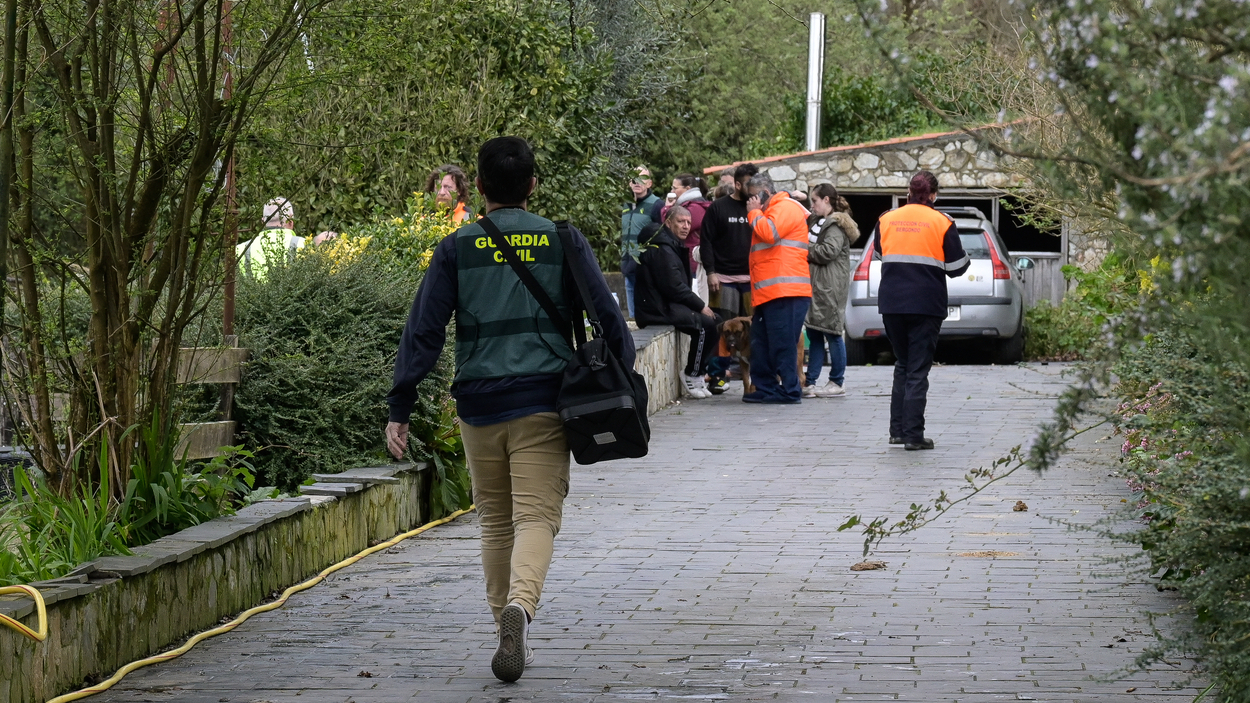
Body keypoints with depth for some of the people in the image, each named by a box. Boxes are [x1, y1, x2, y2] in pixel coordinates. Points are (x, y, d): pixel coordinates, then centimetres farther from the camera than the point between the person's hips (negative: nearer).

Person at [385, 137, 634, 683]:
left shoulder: (456, 249, 4)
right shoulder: (564, 242, 5)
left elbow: (423, 331, -1)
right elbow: (608, 317, 3)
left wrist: (400, 408, 1)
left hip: (479, 404, 1)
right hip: (544, 400, -1)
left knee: (496, 522, 15)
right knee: (537, 516, -7)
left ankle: (508, 628, 18)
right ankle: (519, 605, -32)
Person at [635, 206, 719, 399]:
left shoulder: (673, 246, 20)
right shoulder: (663, 249, -14)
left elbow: (681, 285, 21)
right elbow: (674, 288, -21)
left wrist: (700, 305, 7)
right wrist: (701, 306, -12)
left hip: (667, 305, 11)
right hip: (658, 309, -11)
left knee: (715, 320, 6)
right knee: (705, 323, -23)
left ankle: (700, 372, 7)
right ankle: (693, 379, -15)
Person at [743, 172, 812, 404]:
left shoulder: (786, 207, -5)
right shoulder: (768, 212, 28)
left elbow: (769, 233, -19)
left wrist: (754, 213, -5)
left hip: (786, 292, -11)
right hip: (769, 293, 11)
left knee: (782, 344, -10)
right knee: (761, 342, 9)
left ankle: (791, 391, -7)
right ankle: (765, 388, 13)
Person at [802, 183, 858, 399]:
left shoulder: (836, 225, -9)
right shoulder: (816, 222, 20)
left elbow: (829, 251, -20)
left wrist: (805, 250, -8)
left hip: (830, 289, -9)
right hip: (814, 285, 10)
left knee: (832, 333, -5)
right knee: (814, 335, 9)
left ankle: (837, 383, 0)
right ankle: (810, 382, 11)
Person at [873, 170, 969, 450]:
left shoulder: (886, 220, 5)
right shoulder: (942, 223, -5)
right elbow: (956, 267, -2)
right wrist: (965, 259, 19)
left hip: (891, 304, 3)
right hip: (926, 305, -3)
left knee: (902, 364, 17)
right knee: (918, 369, 0)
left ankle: (897, 429, 14)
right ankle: (913, 435, -4)